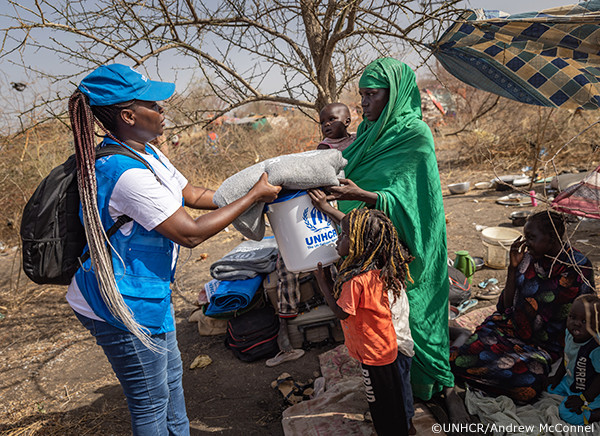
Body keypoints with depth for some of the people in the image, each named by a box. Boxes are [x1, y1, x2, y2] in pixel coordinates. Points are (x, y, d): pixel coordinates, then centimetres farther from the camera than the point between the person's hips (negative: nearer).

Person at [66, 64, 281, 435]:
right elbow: (191, 232, -26)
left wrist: (256, 190, 7)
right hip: (123, 306, -10)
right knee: (151, 401, 11)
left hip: (147, 291, 10)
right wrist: (253, 196, -18)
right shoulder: (126, 172, -30)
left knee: (170, 377, 26)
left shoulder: (145, 153, 2)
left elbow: (192, 194, 10)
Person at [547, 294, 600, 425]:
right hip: (571, 381, 8)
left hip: (588, 390, -8)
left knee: (566, 412, -17)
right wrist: (558, 377, 16)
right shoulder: (569, 333, -10)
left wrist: (584, 399, -23)